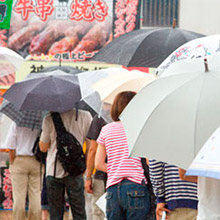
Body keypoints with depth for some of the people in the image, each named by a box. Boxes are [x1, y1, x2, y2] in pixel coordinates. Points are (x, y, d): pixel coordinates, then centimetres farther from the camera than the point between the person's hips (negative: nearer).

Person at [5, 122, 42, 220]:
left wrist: (12, 164, 2)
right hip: (36, 163, 1)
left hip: (19, 161, -1)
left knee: (18, 197, 1)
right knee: (36, 196, 5)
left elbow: (11, 148, -7)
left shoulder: (16, 124, -5)